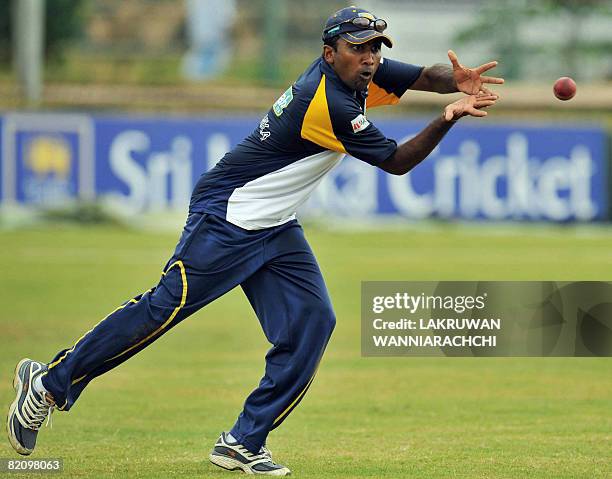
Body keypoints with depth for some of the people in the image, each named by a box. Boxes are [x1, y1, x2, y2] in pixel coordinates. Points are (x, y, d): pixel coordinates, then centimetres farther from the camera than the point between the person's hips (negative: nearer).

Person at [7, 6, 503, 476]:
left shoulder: (362, 74, 1)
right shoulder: (330, 104, -25)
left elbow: (425, 75, 0)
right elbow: (397, 162, -19)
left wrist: (458, 81, -22)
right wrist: (449, 118, -28)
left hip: (277, 229, 10)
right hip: (227, 219, -10)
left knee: (312, 322, -3)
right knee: (167, 305, -13)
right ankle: (50, 382, -1)